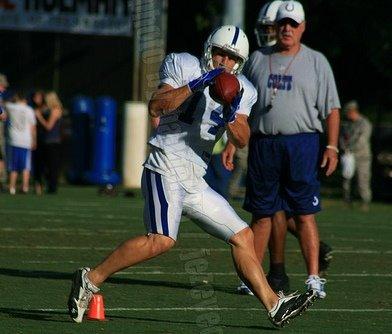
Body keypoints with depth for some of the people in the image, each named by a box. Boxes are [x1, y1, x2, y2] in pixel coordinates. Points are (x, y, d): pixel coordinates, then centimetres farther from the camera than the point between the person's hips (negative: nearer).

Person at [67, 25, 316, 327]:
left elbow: (242, 141, 4)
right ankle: (91, 279, -18)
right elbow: (155, 108, -13)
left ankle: (275, 307, 12)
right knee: (162, 240, -25)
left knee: (243, 237, 7)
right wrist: (193, 86, -20)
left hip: (195, 180, 7)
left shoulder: (241, 91, 15)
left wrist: (232, 117, -15)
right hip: (167, 164, -7)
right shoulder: (184, 66, -1)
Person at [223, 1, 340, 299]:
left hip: (301, 143, -3)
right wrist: (232, 142, 9)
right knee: (262, 214, 8)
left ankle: (314, 279, -6)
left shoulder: (316, 62, 5)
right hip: (263, 143, 3)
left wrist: (332, 147, -6)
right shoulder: (258, 59, 13)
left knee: (304, 214, -6)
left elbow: (331, 109, 4)